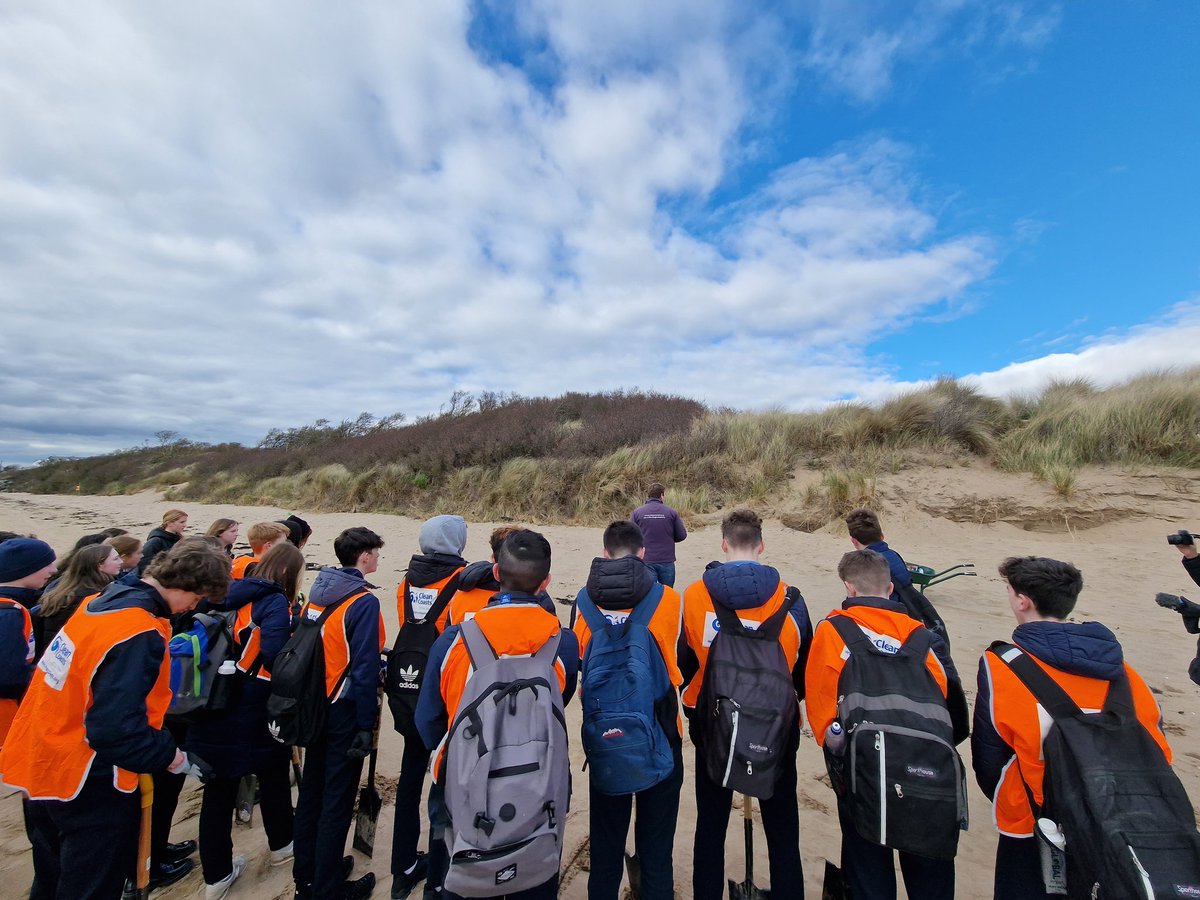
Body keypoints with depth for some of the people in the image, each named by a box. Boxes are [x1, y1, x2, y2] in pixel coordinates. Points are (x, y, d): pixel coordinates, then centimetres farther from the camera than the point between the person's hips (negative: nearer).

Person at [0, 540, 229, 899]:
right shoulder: (139, 634, -31)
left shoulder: (103, 601, -4)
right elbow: (117, 730, -30)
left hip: (40, 764, 9)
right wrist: (179, 760, -16)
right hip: (87, 788, -9)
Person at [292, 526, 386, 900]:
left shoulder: (317, 592, 1)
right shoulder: (363, 602, -22)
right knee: (337, 798, 8)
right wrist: (366, 724, -13)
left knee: (312, 788, 22)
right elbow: (364, 669, -22)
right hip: (344, 710, -8)